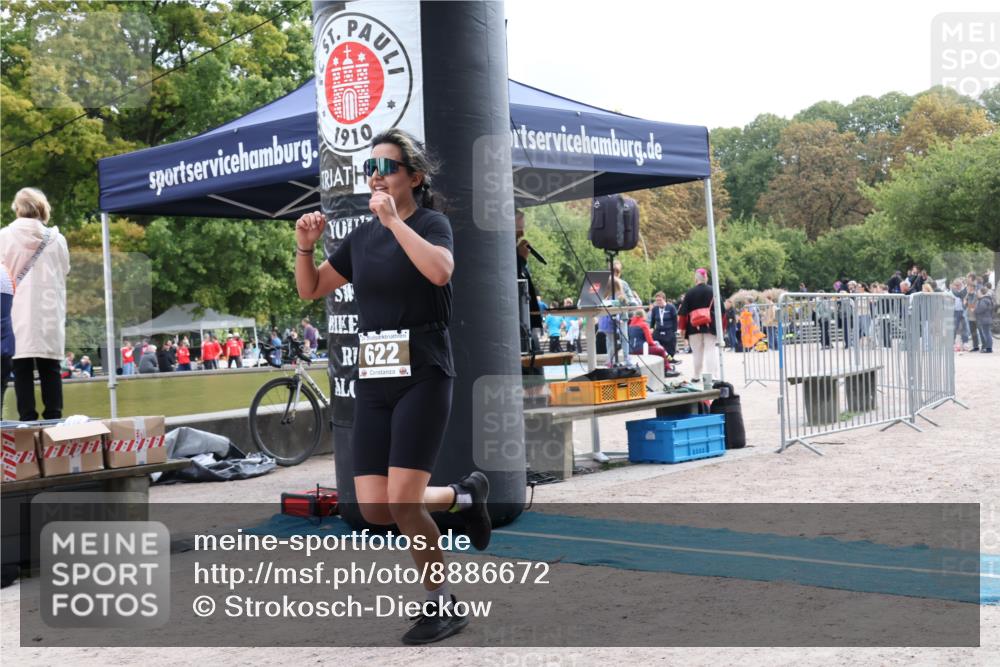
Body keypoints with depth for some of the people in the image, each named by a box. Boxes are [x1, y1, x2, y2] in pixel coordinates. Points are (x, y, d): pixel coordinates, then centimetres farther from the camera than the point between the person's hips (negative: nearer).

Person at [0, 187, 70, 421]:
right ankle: (53, 418, 2)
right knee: (50, 369, 5)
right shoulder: (57, 239, 0)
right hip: (50, 313, 2)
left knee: (22, 370, 0)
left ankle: (27, 420, -3)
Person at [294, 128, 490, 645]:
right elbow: (310, 290, 19)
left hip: (423, 375, -6)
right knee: (374, 509, -3)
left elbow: (439, 271, -26)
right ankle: (463, 496, 24)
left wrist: (394, 220, -22)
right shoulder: (361, 237, 13)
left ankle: (442, 605, 9)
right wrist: (305, 247, 2)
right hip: (373, 381, 6)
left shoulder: (431, 222, -3)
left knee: (401, 502, -13)